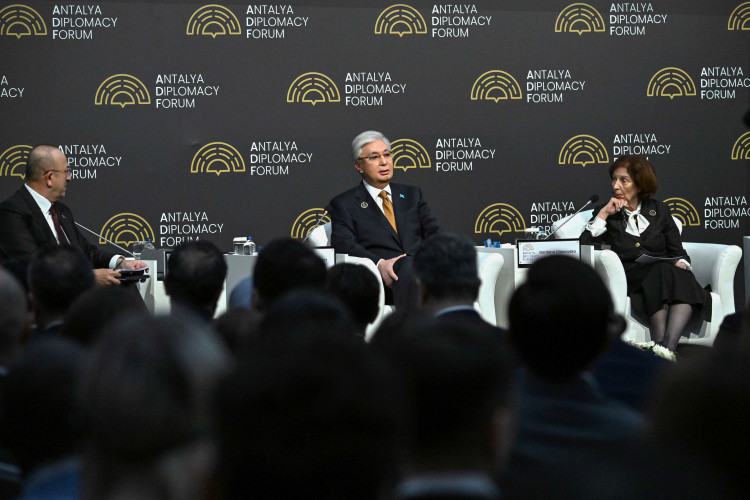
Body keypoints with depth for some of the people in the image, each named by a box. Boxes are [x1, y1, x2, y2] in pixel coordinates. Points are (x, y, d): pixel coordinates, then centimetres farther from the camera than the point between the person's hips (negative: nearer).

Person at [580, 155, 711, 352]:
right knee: (662, 271, -36)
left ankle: (668, 346, -51)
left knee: (682, 278, -35)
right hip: (628, 280, -2)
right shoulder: (606, 214, 17)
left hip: (666, 272, 2)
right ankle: (660, 346, -51)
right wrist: (604, 214, -1)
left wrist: (680, 263, -4)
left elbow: (678, 252, 19)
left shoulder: (659, 211, 21)